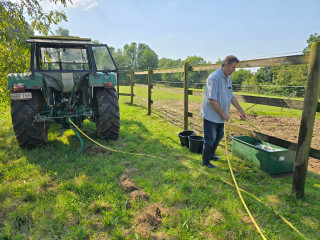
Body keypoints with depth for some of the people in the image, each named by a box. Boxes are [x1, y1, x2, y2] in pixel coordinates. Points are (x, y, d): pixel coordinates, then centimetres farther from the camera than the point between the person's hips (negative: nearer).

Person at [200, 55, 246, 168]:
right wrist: (223, 114, -19)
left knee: (218, 137, 20)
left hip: (220, 116, 9)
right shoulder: (214, 77, -21)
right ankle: (205, 162, 17)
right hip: (211, 115, -9)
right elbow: (212, 100, -25)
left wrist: (241, 110, 14)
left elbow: (231, 96, 16)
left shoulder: (228, 78, 9)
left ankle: (211, 155, 40)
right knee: (210, 139, 1)